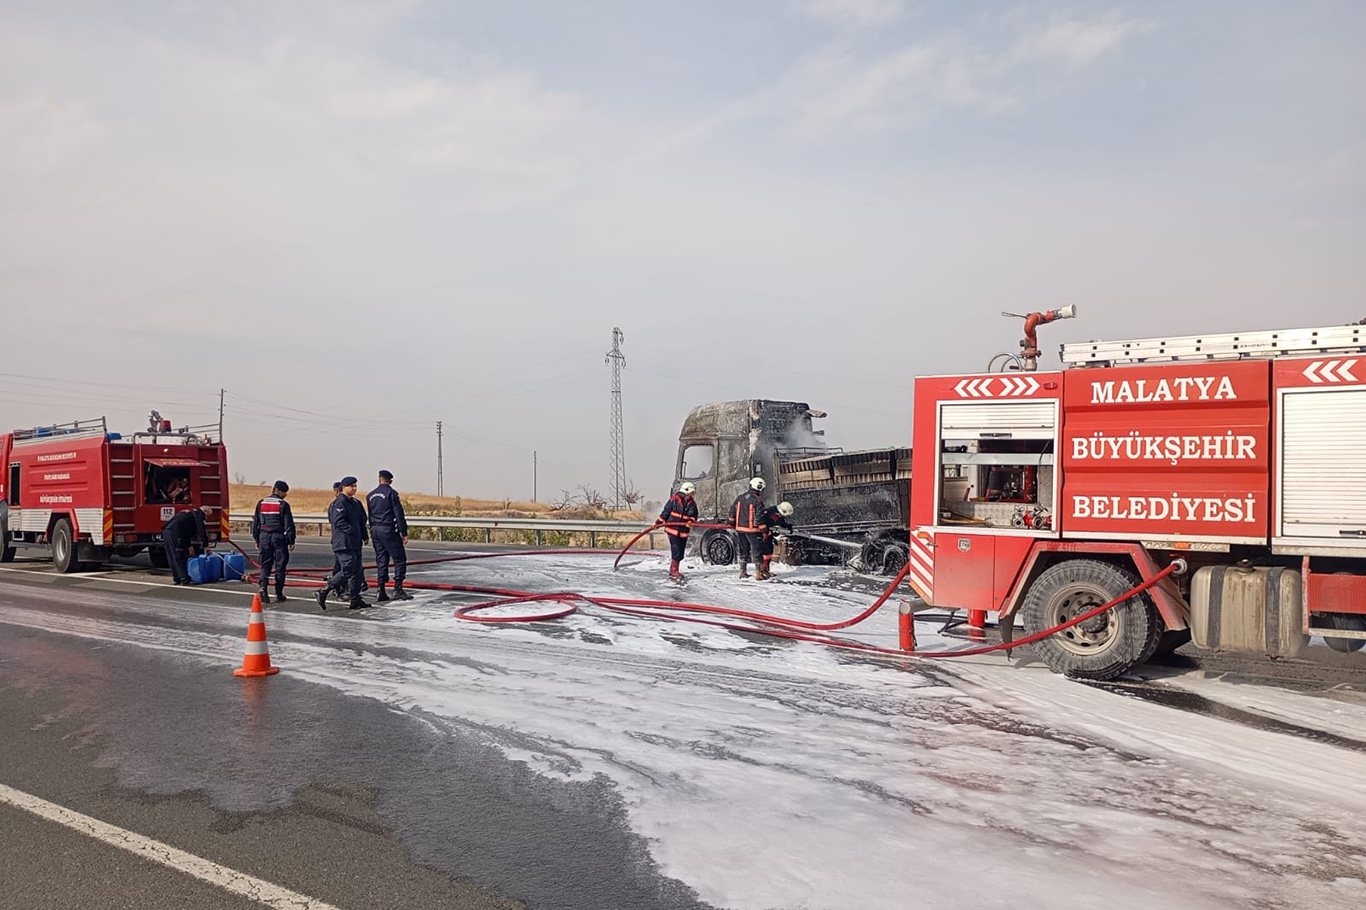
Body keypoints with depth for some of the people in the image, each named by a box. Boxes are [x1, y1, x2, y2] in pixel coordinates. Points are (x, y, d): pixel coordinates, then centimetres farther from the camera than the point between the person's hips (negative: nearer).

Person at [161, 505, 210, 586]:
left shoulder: (189, 512, 32)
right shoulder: (198, 514, 4)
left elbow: (188, 531, 37)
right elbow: (202, 530, -3)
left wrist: (189, 545, 38)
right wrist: (206, 545, 2)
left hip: (166, 531, 9)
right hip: (175, 532, -9)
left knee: (172, 557, 13)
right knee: (180, 557, -5)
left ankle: (177, 578, 19)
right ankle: (183, 579, -5)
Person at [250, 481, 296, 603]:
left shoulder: (261, 503, 7)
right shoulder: (283, 505, -7)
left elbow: (255, 523, 11)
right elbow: (289, 524, -8)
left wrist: (257, 539, 18)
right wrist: (291, 541, -1)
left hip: (264, 537, 4)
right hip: (279, 537, -4)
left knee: (265, 564, 9)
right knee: (280, 565, 5)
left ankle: (263, 586, -14)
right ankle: (279, 593, 8)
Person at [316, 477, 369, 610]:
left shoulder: (355, 503, 18)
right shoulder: (340, 503, -12)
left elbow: (361, 521, 24)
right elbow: (338, 522, -21)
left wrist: (365, 536, 15)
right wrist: (352, 531, -21)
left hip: (355, 544, 10)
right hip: (344, 544, -10)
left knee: (356, 571, 9)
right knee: (347, 571, -11)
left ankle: (355, 600, 13)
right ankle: (323, 591, 0)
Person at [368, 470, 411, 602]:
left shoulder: (370, 495, 13)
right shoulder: (391, 493, -7)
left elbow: (369, 516, 16)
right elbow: (399, 514, -12)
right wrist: (404, 533, -10)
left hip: (375, 530, 7)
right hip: (388, 530, -7)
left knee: (381, 561, 10)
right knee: (399, 559, -2)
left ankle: (381, 592, 7)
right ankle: (398, 589, -9)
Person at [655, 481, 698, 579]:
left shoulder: (692, 503, 6)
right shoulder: (674, 499, -8)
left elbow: (694, 515, 5)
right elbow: (666, 512, -3)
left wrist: (691, 521, -17)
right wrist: (658, 523, 0)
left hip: (684, 531, 6)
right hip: (673, 529, -6)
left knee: (681, 553, 10)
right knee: (676, 551, -10)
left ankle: (673, 570, 22)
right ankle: (673, 572, -1)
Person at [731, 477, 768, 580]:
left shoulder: (740, 497, 5)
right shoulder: (757, 500, -15)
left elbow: (732, 511, 11)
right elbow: (760, 517, -16)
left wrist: (732, 524, 24)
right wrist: (764, 531, -10)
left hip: (740, 528, 6)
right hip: (752, 530, -6)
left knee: (744, 550, 17)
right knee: (757, 551, 2)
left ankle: (743, 572, 20)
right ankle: (759, 572, 1)